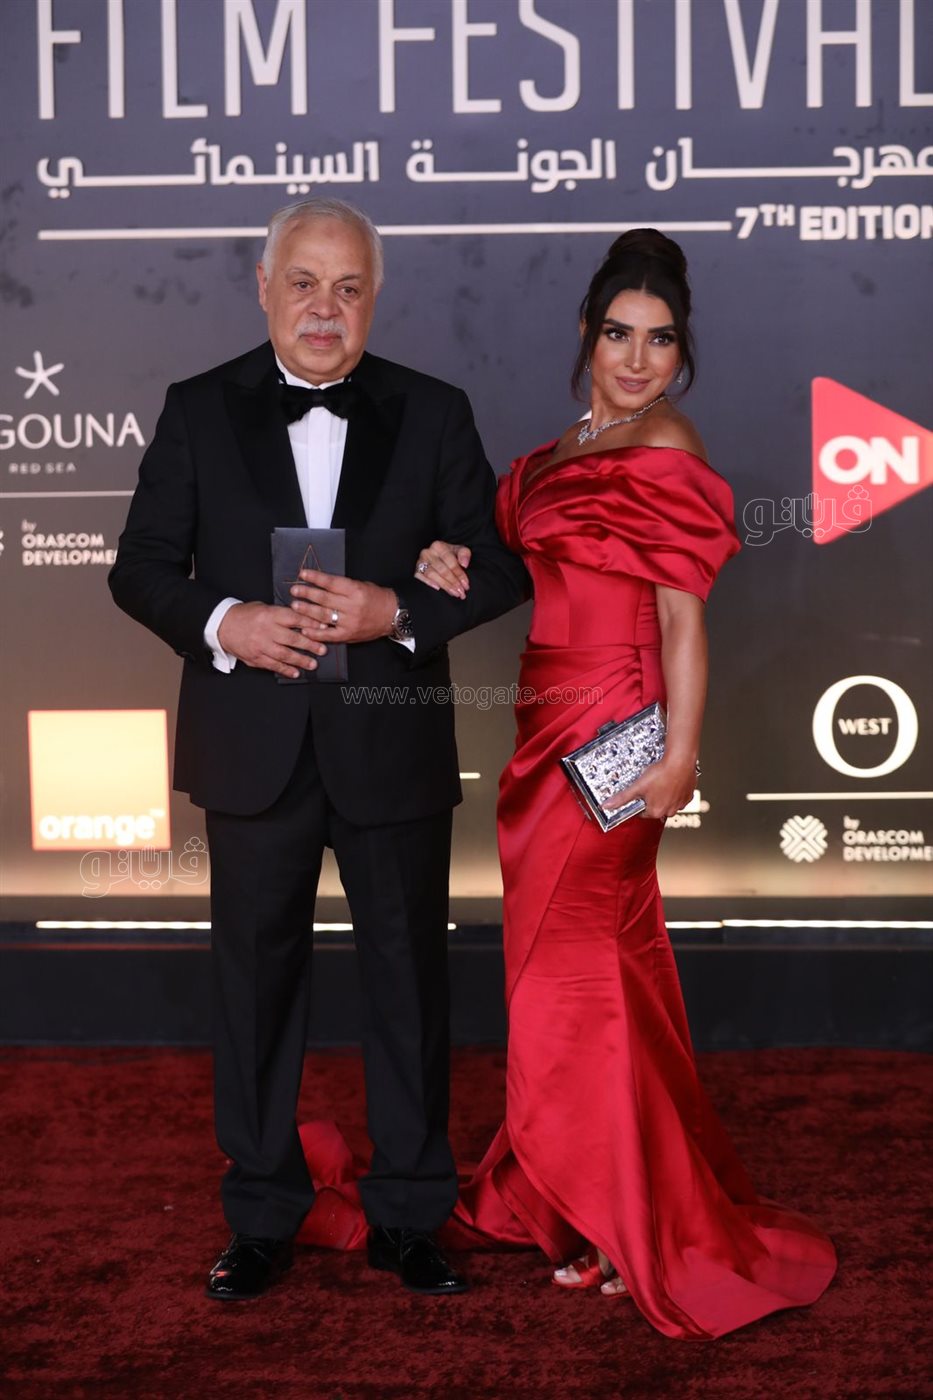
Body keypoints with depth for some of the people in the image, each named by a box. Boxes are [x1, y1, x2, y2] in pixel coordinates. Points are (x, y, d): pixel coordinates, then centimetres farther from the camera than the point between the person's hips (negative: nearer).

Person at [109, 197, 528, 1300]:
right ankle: (261, 1218, 26)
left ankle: (408, 1217, 25)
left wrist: (399, 613, -17)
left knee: (408, 976, 9)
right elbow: (140, 568, 3)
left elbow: (500, 565, 1)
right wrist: (222, 623, -17)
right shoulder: (198, 411, 3)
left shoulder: (433, 414, 3)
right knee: (255, 975, 10)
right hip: (254, 749, 0)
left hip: (394, 749, 0)